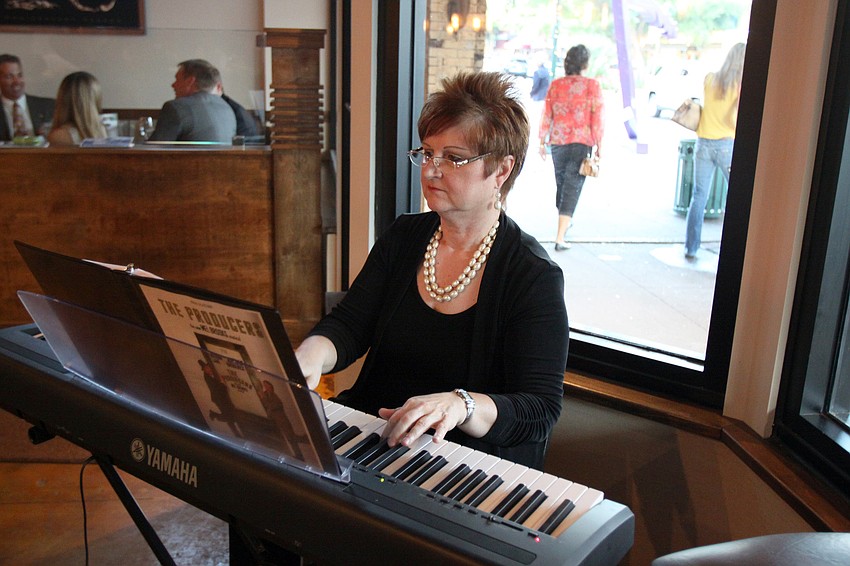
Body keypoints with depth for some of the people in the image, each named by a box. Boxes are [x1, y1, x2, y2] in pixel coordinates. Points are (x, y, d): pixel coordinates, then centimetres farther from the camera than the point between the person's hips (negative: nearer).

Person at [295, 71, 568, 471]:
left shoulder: (535, 276, -11)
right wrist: (311, 354, -23)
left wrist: (461, 404, -35)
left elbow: (539, 412, -16)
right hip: (369, 431, 6)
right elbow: (348, 324, 0)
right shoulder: (404, 237, 8)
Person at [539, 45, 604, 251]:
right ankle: (560, 237, -11)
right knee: (572, 188, -3)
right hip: (582, 143, -4)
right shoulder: (592, 85, -6)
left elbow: (546, 116, 4)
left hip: (557, 143, 4)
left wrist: (542, 141, 12)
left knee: (561, 184, 21)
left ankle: (565, 222, 41)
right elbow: (597, 118, -7)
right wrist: (599, 145, 0)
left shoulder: (555, 85, 2)